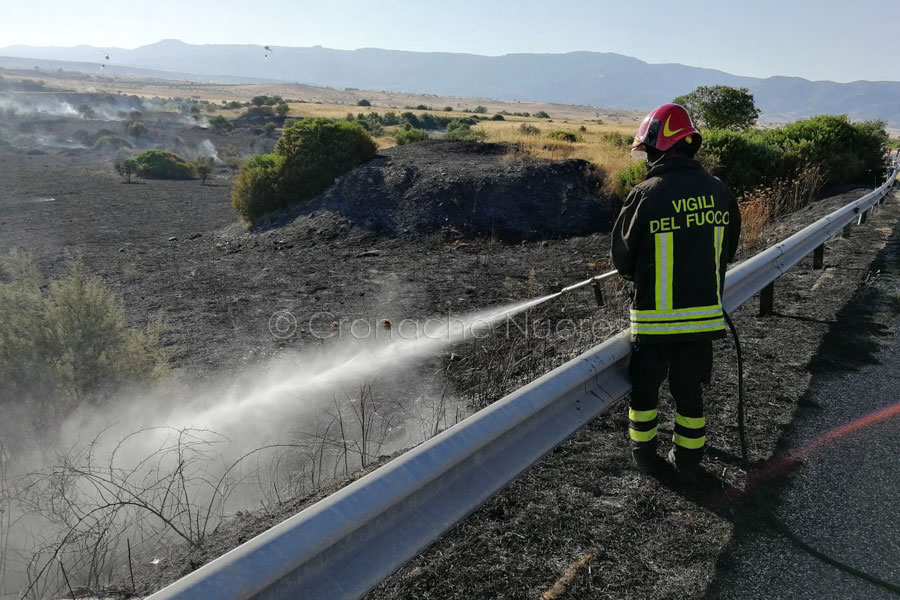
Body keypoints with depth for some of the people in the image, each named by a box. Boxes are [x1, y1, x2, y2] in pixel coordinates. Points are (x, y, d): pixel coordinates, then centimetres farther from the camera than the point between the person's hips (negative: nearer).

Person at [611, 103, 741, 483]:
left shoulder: (645, 195, -15)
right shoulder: (719, 192, -1)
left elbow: (623, 259, -7)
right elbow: (727, 252, 10)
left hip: (655, 317, -3)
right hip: (703, 315, 4)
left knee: (645, 385, 16)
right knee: (689, 389, 17)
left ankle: (644, 454, 33)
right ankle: (688, 462, 30)